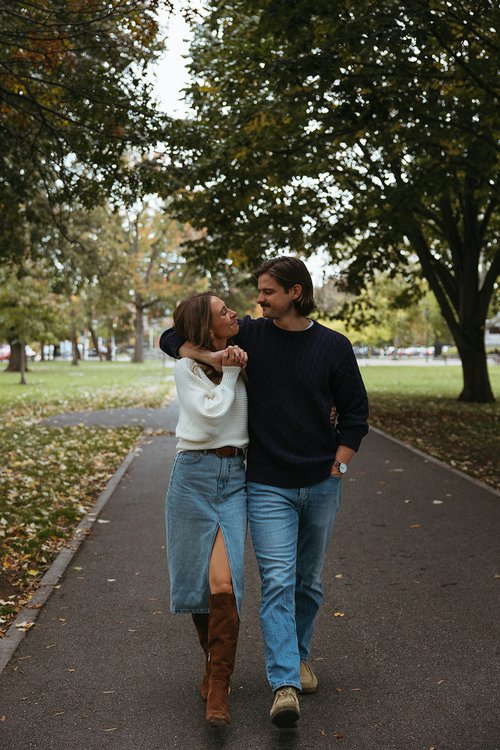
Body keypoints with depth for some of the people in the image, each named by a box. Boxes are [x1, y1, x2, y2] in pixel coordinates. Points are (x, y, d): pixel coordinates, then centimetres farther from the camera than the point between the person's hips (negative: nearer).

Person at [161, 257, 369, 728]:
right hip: (268, 486, -2)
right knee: (277, 581, -10)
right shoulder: (249, 336, -3)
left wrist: (339, 463, -5)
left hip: (321, 484, 2)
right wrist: (204, 355, -16)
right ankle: (284, 685, -10)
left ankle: (299, 655, 37)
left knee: (309, 580, 15)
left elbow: (355, 411, 6)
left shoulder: (333, 346, -1)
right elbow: (171, 338, 3)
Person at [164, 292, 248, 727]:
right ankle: (213, 662, 33)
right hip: (194, 475, -2)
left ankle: (218, 691, -3)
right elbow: (211, 415, -13)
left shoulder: (244, 362, 11)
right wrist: (228, 371, -7)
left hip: (234, 478, 2)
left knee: (223, 582, -12)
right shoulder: (187, 368, -3)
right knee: (195, 581, 8)